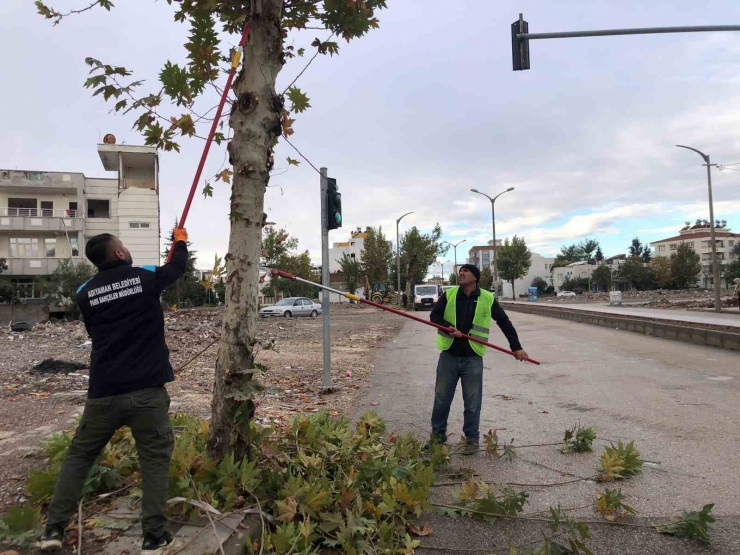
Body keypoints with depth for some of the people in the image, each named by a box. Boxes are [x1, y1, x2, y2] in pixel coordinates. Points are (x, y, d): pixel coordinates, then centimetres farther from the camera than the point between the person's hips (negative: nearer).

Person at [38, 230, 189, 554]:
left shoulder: (85, 293, 7)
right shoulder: (146, 277, -1)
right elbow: (178, 266, 18)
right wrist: (181, 241, 38)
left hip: (103, 392, 3)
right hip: (147, 390, -2)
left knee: (79, 455, 20)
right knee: (155, 458, 8)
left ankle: (54, 529, 24)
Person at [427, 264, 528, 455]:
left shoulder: (488, 299, -1)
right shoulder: (449, 294, 2)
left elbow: (504, 322, 5)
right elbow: (434, 315, 1)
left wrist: (516, 347, 1)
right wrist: (448, 328, -18)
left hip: (472, 358, -1)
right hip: (448, 355, 2)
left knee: (472, 402, 5)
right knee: (441, 397, 10)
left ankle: (472, 439, 20)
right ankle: (438, 433, 26)